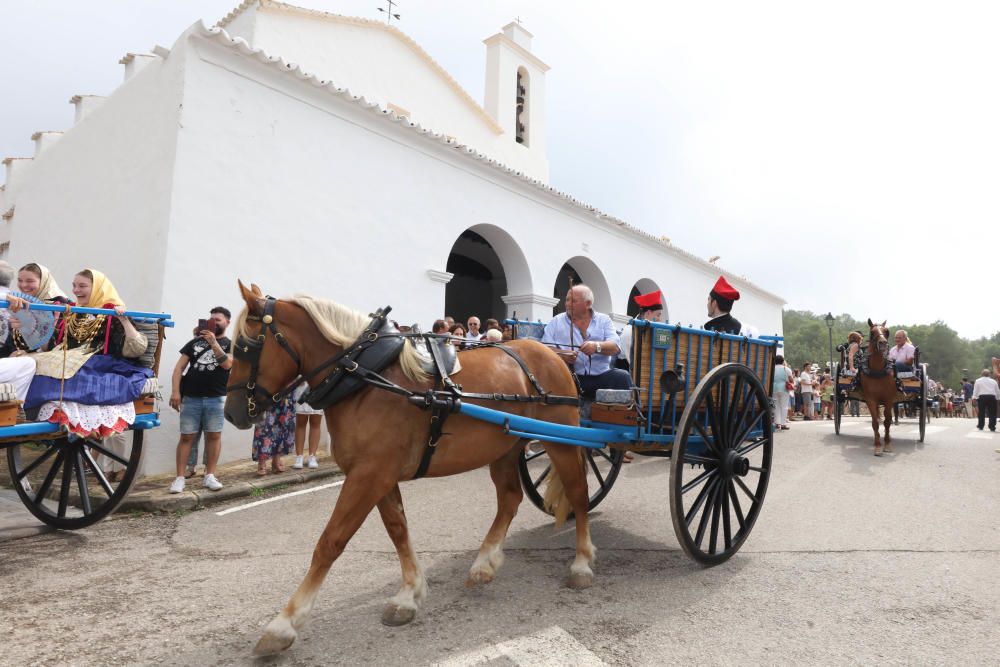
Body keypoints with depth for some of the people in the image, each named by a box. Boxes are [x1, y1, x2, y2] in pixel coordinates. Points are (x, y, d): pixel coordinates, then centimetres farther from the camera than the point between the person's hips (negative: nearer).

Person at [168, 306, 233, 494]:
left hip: (216, 398, -1)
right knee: (186, 437, 1)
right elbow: (179, 367, 8)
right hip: (191, 397, 1)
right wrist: (175, 391, -3)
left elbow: (227, 364, -13)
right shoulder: (195, 342, 12)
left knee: (214, 436, 2)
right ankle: (180, 477, 7)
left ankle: (210, 476, 11)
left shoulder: (230, 344, 7)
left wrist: (214, 343, -18)